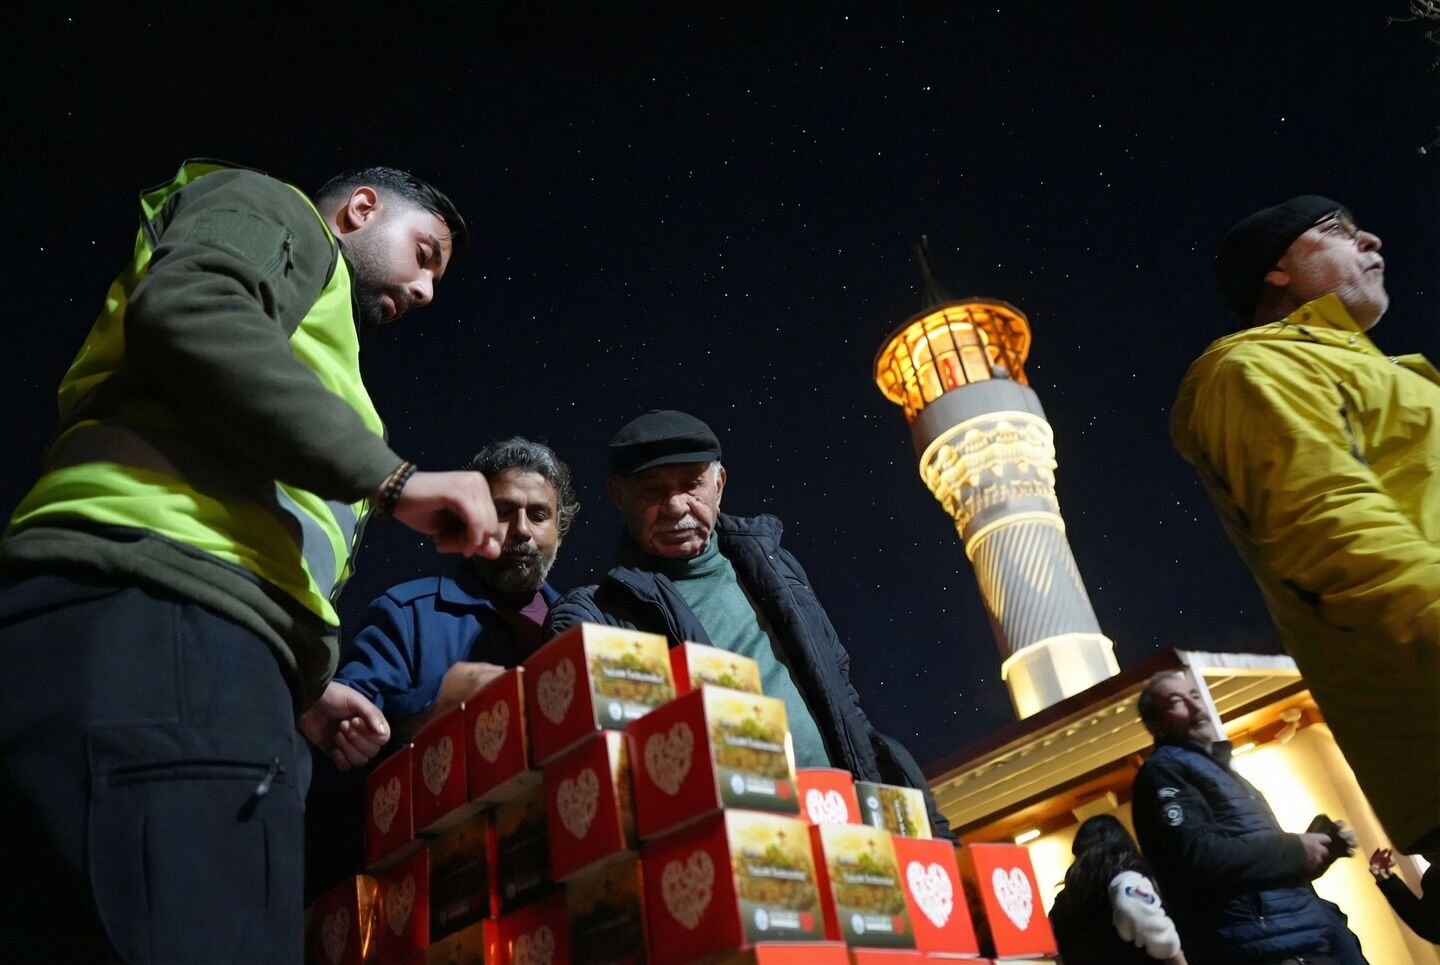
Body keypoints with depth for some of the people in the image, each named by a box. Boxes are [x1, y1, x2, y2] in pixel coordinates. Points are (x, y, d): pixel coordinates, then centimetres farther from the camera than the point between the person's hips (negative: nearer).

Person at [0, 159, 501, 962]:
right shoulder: (269, 211, 16)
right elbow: (183, 310, -9)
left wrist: (298, 692, 20)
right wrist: (393, 476, -11)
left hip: (196, 640, 9)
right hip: (151, 617, -9)